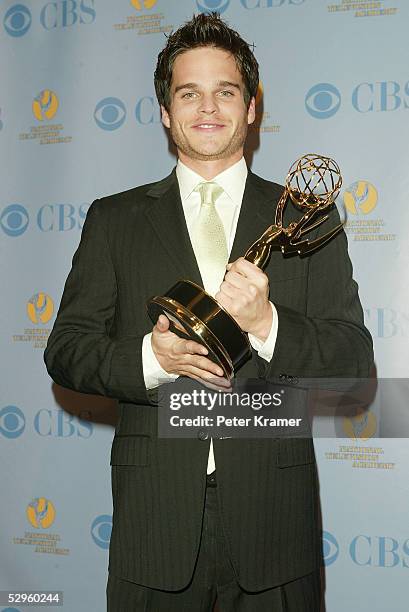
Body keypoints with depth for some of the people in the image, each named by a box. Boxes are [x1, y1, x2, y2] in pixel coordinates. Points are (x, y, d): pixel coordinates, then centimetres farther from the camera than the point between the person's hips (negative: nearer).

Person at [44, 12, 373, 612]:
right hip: (155, 513, 0)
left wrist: (268, 325, -19)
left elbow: (356, 366, -1)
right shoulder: (115, 220, 6)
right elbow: (66, 349, 3)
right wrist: (150, 357, -16)